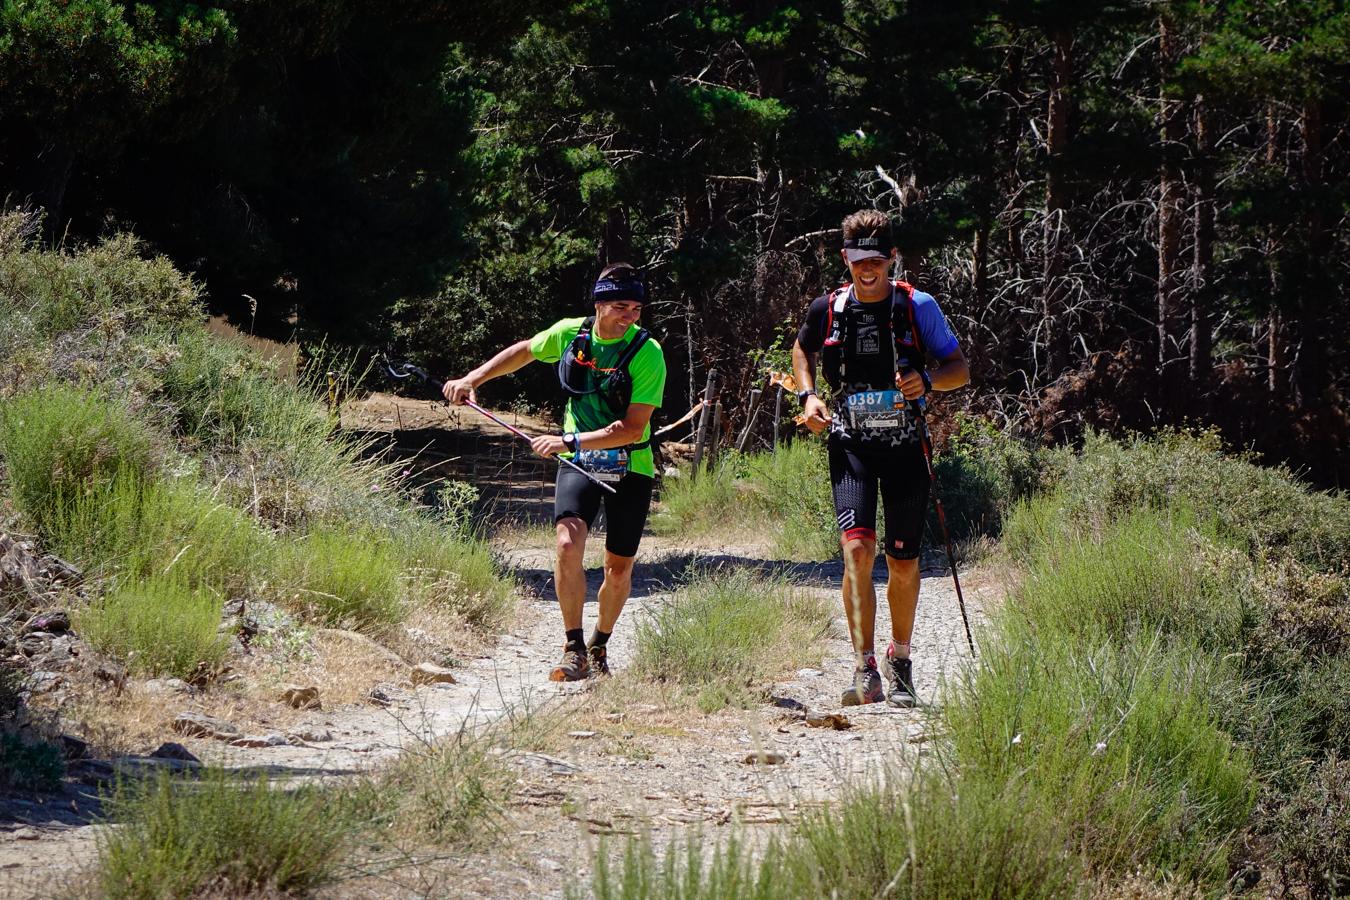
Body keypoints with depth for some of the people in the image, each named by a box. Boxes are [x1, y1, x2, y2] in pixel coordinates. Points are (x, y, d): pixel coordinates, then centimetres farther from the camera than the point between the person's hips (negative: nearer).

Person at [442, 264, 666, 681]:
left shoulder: (648, 353, -18)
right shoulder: (569, 333, -7)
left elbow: (633, 428, -23)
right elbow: (525, 351, 16)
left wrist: (569, 441, -30)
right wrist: (473, 379, 8)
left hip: (630, 467, -1)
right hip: (579, 461, 1)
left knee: (619, 568, 5)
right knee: (568, 544, -22)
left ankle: (599, 647, 30)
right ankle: (574, 651, -16)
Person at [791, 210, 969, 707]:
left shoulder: (917, 306, -4)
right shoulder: (828, 309, 1)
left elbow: (960, 368, 0)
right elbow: (802, 350, 22)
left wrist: (927, 380, -21)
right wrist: (807, 395, 4)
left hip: (904, 445, 0)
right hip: (850, 445, 0)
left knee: (903, 562, 6)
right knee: (857, 547, -19)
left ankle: (900, 662, 28)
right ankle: (865, 670, -21)